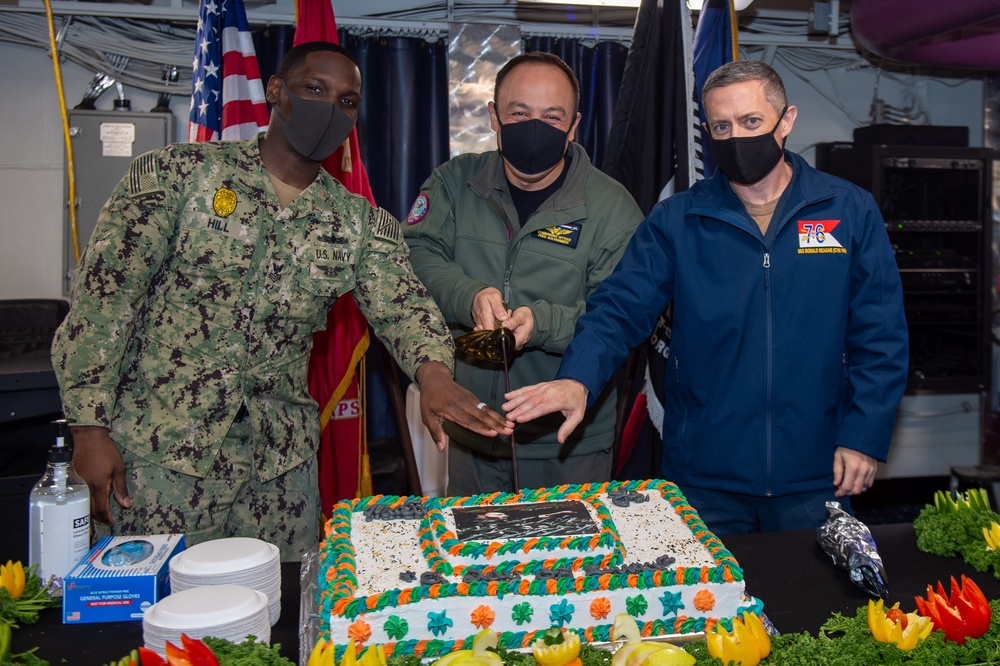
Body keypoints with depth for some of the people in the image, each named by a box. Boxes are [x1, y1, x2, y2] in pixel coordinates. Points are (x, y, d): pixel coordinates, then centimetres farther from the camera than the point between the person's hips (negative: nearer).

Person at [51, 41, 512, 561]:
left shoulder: (361, 224, 6)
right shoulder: (176, 173, -3)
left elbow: (400, 304, -7)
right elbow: (104, 293, -7)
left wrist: (432, 371, -29)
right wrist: (91, 425, -13)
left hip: (283, 463, 3)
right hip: (162, 450, -3)